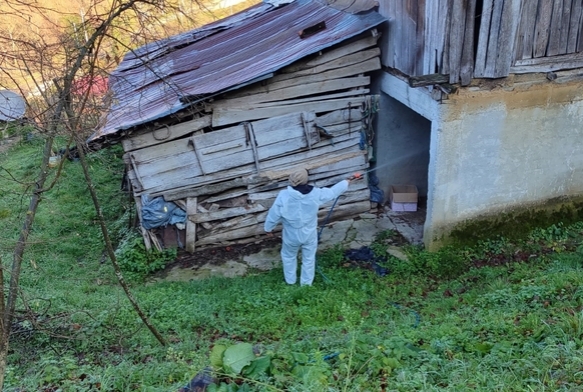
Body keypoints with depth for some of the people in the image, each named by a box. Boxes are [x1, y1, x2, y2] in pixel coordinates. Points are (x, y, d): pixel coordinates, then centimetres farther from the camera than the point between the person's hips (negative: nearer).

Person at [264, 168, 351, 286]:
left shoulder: (283, 196, -27)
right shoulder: (315, 193, -22)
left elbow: (274, 214, -15)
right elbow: (333, 192, -5)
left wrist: (268, 228, 5)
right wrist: (346, 182, 13)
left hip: (291, 235, -1)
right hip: (309, 234, 1)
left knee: (289, 256, 27)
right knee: (309, 258, 24)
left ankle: (290, 280, 45)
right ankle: (306, 282, 41)